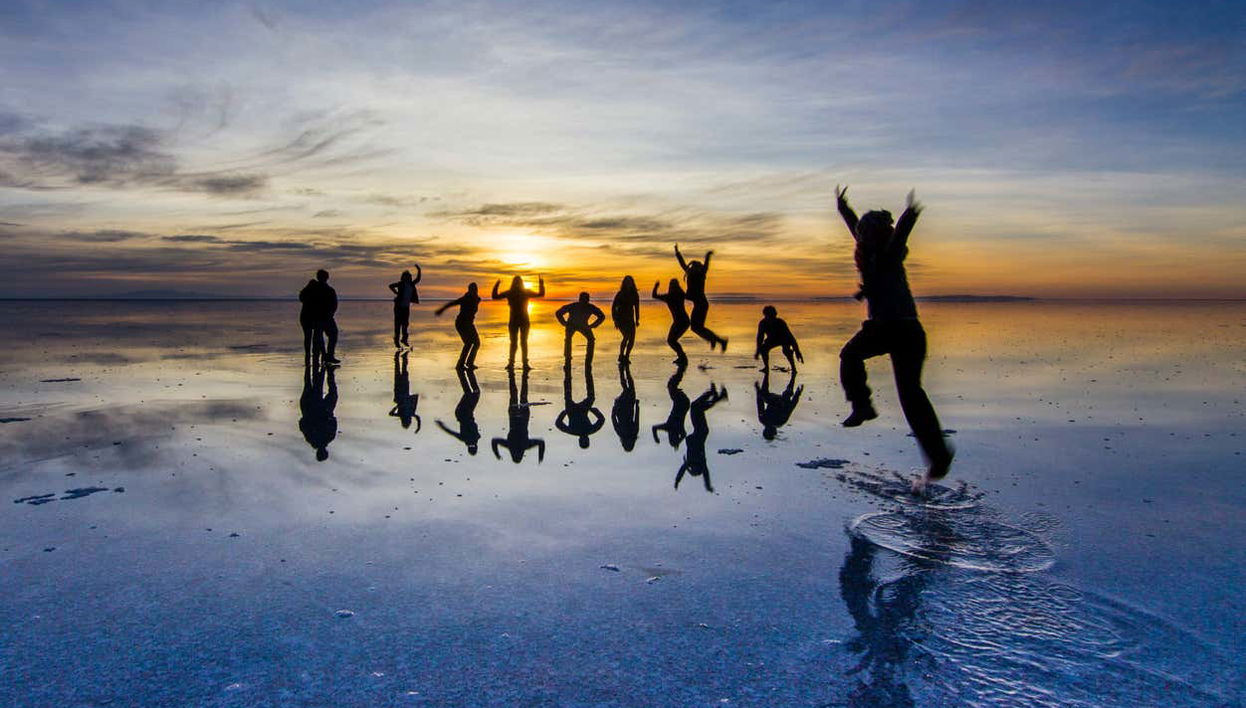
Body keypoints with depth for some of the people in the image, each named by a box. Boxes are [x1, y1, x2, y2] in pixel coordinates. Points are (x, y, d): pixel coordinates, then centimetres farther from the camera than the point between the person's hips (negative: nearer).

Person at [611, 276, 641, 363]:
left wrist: (637, 320, 12)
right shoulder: (620, 294, -9)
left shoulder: (635, 294, 3)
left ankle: (626, 356, 10)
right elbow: (613, 307, -8)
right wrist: (615, 320, -14)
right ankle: (621, 355, -9)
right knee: (626, 336, -21)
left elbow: (636, 307, 14)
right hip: (621, 319, -5)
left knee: (632, 338, -5)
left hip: (630, 319, 5)